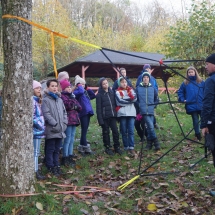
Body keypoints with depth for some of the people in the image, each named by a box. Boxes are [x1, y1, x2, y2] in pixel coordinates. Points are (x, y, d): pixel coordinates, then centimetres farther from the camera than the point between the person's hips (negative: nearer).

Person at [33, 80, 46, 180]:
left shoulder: (37, 100, 15)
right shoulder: (32, 100, -15)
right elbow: (32, 116, -21)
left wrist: (42, 125, 11)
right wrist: (40, 125, -16)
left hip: (39, 129, 9)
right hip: (36, 129, -9)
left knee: (36, 151, 15)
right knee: (35, 151, -4)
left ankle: (35, 169, 23)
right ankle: (35, 172, 1)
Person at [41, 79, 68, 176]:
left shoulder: (59, 99, 14)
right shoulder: (46, 100, -8)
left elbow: (64, 112, 17)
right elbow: (46, 114, -15)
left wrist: (64, 123, 3)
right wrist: (55, 124, -18)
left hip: (60, 130, 6)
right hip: (51, 130, -6)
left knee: (57, 149, 15)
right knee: (50, 149, 3)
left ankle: (56, 165, 24)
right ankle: (51, 167, 11)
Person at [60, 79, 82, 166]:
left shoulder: (71, 95, 20)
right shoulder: (62, 96, -8)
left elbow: (79, 107, 14)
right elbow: (68, 106, -22)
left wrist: (75, 106, -5)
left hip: (74, 119, 9)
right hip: (68, 120, -9)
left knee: (72, 140, 12)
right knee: (67, 139, -6)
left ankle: (70, 155, 20)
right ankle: (65, 158, 0)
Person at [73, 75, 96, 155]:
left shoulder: (85, 91, 19)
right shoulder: (76, 91, -5)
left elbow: (93, 95, 18)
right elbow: (81, 91, -27)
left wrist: (87, 88, 14)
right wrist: (79, 86, -8)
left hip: (88, 112, 8)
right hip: (83, 113, -8)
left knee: (85, 130, 11)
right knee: (84, 130, -6)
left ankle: (82, 147, 18)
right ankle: (86, 148, -3)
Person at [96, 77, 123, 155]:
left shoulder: (112, 92, 8)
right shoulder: (99, 95, -5)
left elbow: (115, 103, 12)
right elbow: (98, 108, -7)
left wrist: (116, 113, 5)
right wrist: (100, 119, -12)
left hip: (112, 116, 4)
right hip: (105, 117, -3)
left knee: (115, 131, 2)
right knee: (106, 132, 6)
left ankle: (117, 147, 14)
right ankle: (108, 148, 18)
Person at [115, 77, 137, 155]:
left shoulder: (130, 89, 13)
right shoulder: (117, 92, 5)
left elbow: (135, 99, -2)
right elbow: (120, 101, -10)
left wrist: (130, 94, -19)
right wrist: (130, 100, -4)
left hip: (131, 113, 1)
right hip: (122, 113, -1)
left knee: (131, 131, -5)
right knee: (124, 131, 2)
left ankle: (131, 147, -7)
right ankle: (126, 147, 8)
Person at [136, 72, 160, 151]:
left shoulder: (152, 88, 8)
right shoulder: (138, 88, 3)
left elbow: (156, 99, 18)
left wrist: (154, 105, 7)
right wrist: (139, 106, 3)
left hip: (151, 111, 2)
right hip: (144, 111, -2)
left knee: (149, 127, 5)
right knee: (150, 126, -14)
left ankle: (149, 143, 16)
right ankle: (156, 143, -4)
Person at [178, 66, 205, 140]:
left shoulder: (201, 82, 4)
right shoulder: (185, 83, 3)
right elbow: (180, 92, 11)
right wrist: (182, 100, -2)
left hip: (201, 105, 0)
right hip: (191, 106, 0)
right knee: (195, 121, 6)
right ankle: (197, 134, 22)